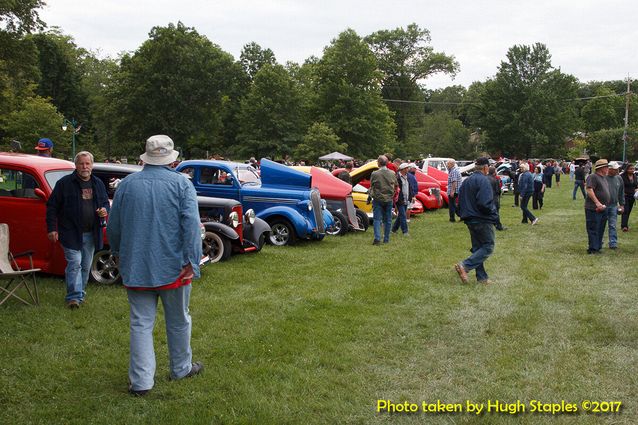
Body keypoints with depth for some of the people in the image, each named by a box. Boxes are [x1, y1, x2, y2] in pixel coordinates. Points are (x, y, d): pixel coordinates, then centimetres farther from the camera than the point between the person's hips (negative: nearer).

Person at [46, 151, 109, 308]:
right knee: (74, 263, -11)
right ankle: (74, 297, -8)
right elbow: (52, 206, -3)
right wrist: (52, 228, -8)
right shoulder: (65, 183, -5)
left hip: (91, 233, 5)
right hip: (71, 232, -5)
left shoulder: (98, 184, 10)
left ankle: (80, 294, 24)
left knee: (86, 266, 12)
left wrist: (104, 210, -3)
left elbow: (105, 202, 21)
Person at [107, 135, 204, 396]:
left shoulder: (127, 184, 3)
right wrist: (192, 261, -14)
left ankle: (141, 381, 7)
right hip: (173, 266, -2)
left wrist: (117, 253, 25)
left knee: (141, 323, 7)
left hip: (136, 267, 2)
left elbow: (113, 226, 10)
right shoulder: (181, 183, -6)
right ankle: (181, 368, 30)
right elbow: (191, 225, -16)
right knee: (178, 321, 15)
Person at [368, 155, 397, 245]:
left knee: (377, 219, 1)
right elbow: (396, 187, 9)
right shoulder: (392, 174, -2)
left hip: (377, 199, -3)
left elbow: (372, 187, -2)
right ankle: (386, 239, 17)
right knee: (387, 220, 12)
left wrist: (369, 197, 13)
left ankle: (377, 238, -11)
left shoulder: (375, 174, -12)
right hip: (389, 199, 3)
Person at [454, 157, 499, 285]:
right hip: (483, 220, -9)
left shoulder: (466, 181, 12)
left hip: (470, 220, 9)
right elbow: (484, 203, -25)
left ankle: (482, 277, 14)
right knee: (488, 247, -1)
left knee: (477, 248, 13)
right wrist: (493, 211, -7)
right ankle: (465, 265, -14)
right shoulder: (483, 180, -15)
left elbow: (460, 201, 16)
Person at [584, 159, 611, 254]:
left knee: (601, 230, 14)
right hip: (594, 209, -9)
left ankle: (598, 247, 22)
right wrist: (597, 203, -27)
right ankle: (593, 249, -2)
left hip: (603, 209, 9)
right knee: (593, 230, -5)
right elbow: (589, 190, -23)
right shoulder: (593, 177, -13)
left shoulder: (604, 178, 16)